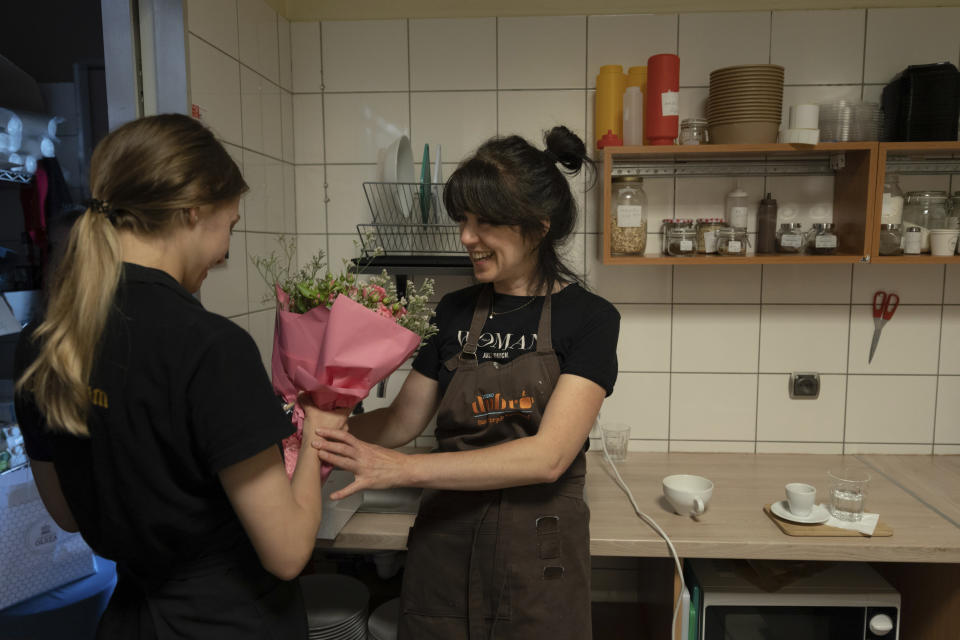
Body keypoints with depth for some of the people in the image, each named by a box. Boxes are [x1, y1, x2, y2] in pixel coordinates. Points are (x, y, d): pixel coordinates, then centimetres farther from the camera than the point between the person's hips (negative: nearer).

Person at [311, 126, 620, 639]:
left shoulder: (588, 318, -10)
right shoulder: (454, 312, 3)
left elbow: (548, 456, -20)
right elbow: (404, 419, 5)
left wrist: (402, 469, -25)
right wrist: (326, 428, -14)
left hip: (537, 558, -3)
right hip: (444, 549, 3)